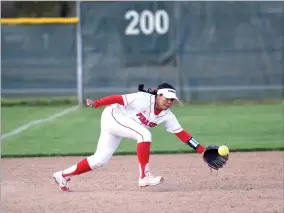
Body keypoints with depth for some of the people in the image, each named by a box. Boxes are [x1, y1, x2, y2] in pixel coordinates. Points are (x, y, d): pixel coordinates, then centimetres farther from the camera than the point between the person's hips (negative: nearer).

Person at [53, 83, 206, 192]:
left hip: (118, 125, 8)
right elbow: (118, 99, -27)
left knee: (100, 160, 5)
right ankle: (144, 176, -24)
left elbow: (181, 133, -6)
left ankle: (63, 176, 15)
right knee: (144, 134, -26)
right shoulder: (143, 99, -25)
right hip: (113, 116, -8)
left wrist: (202, 150, -12)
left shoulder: (167, 116, -5)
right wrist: (96, 103, -37)